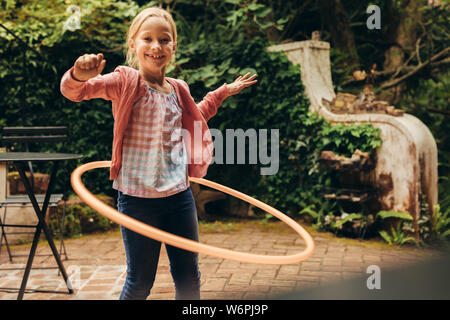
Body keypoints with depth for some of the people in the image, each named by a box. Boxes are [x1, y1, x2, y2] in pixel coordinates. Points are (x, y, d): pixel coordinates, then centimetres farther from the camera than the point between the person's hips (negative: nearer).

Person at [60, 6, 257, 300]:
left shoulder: (178, 90, 8)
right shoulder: (125, 81, -8)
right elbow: (72, 91, -20)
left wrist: (222, 93, 26)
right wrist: (79, 75, -43)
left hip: (179, 195, 5)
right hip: (138, 198, -5)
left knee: (189, 278, 13)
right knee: (140, 281, 7)